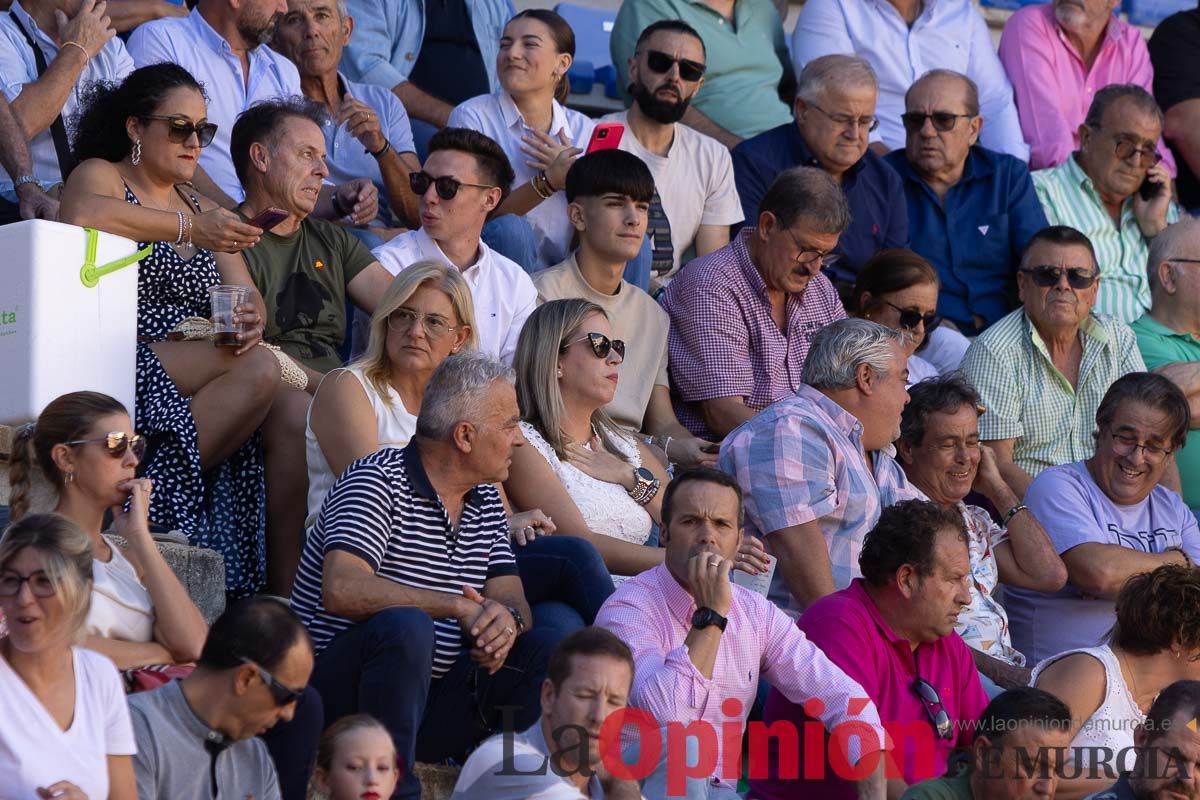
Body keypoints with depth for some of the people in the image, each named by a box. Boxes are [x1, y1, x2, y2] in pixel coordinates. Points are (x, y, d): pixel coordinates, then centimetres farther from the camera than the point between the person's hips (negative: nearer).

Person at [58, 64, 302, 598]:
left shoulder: (203, 210, 27)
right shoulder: (99, 175, 6)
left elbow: (247, 297, 16)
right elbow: (81, 216, -21)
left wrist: (250, 318, -10)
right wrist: (188, 228, -18)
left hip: (201, 366, 7)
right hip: (128, 368, -6)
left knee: (289, 405, -25)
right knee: (260, 369, -30)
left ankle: (287, 581, -29)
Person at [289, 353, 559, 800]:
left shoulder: (486, 500, 12)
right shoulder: (379, 482, -13)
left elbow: (512, 599, 6)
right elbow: (342, 590, -27)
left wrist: (507, 621, -20)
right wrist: (459, 607, -30)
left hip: (429, 699, 7)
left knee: (548, 647, -11)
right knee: (405, 626, -36)